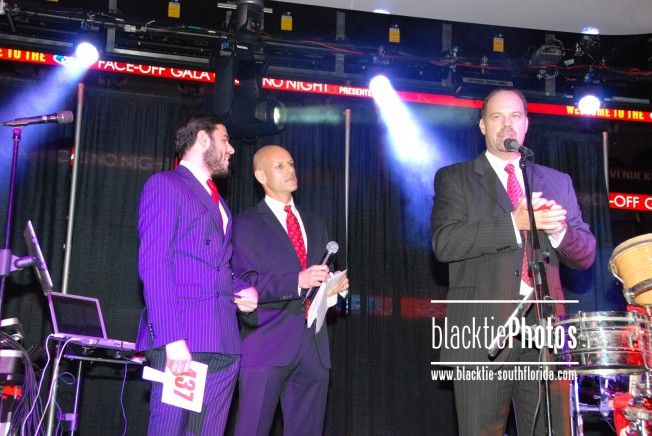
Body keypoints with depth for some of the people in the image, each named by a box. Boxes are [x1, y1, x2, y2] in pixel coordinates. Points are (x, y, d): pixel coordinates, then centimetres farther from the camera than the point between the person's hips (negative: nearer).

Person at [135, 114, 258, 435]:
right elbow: (154, 265, -10)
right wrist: (172, 338, -20)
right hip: (183, 341, -7)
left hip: (224, 343, 7)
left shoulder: (216, 200, 26)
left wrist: (244, 289, 5)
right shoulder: (164, 185, 1)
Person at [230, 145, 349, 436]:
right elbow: (245, 285, -9)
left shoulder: (315, 224, 21)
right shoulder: (246, 224, 2)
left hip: (313, 346, 5)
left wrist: (334, 288, 1)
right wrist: (297, 281, -22)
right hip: (268, 345, -5)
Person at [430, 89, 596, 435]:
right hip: (482, 329, -3)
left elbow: (586, 254, 14)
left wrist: (559, 229, -9)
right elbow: (444, 243, -8)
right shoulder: (454, 179, 8)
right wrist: (514, 222, -16)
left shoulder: (557, 182, 18)